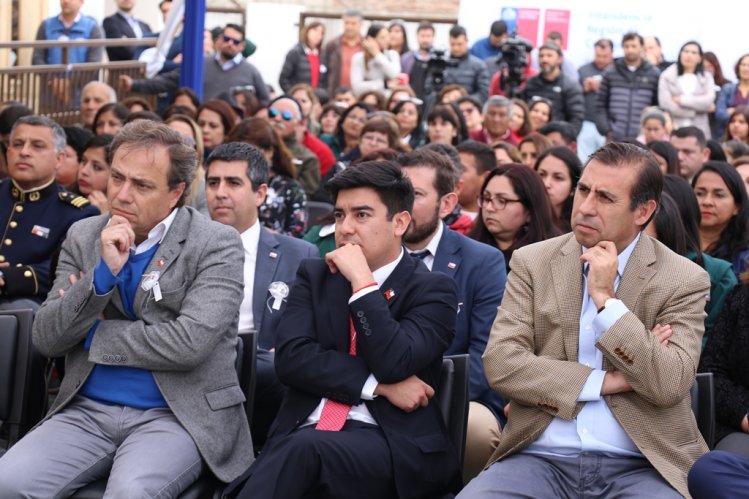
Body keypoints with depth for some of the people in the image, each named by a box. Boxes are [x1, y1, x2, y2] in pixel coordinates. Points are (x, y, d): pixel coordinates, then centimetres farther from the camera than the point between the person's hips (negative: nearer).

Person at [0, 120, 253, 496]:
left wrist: (94, 333, -6)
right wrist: (104, 272, -13)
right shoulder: (83, 236, 8)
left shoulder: (217, 245, -5)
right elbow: (46, 340, 1)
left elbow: (188, 344, -17)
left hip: (177, 415, -4)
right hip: (87, 411, 4)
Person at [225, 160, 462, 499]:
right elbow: (290, 357, 1)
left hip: (392, 442, -2)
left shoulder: (432, 290, 6)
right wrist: (377, 385, -8)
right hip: (304, 432, 3)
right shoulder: (314, 276, 17)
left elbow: (394, 365, -12)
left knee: (304, 448, -36)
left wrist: (362, 281, -8)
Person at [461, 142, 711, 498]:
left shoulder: (684, 280, 2)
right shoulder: (532, 262, 7)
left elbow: (670, 385, -9)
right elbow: (500, 363, -4)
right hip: (541, 458, 1)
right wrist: (608, 381, -8)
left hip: (639, 466, -1)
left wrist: (606, 299, -12)